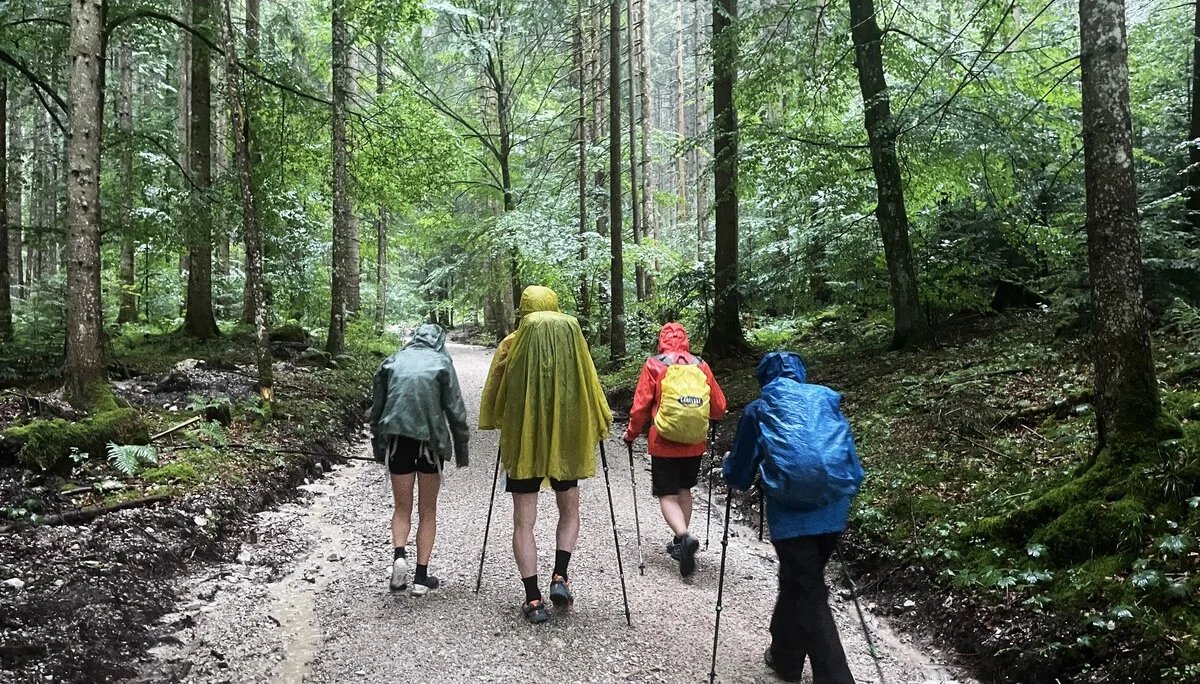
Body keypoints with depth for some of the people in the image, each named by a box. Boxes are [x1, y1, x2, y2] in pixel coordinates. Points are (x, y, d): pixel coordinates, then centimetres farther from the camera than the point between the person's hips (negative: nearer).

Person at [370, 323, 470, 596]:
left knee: (402, 506, 15)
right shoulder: (442, 363, 2)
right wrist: (461, 448, 5)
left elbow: (376, 407, 13)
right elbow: (455, 409, -2)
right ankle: (421, 577, 10)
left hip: (396, 438, 2)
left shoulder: (392, 361, 9)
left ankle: (399, 554, -11)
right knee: (428, 511, 11)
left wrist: (378, 445, 22)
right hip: (430, 439, -2)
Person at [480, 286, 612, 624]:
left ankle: (533, 599, 4)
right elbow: (589, 388, 3)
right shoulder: (572, 335, -1)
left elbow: (494, 395, 4)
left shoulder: (511, 344, -3)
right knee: (569, 510, 21)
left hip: (522, 442, -1)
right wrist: (599, 425, 17)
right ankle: (560, 577, 6)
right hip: (567, 439, 1)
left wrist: (500, 423, 23)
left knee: (523, 522, 7)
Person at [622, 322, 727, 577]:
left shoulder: (654, 365, -6)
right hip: (695, 444, 4)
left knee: (667, 496, 4)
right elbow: (719, 408, 4)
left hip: (664, 444, -3)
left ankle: (685, 537, -19)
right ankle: (680, 543, 28)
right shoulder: (701, 366, 1)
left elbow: (641, 406, -8)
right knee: (684, 490, 21)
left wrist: (631, 434, 8)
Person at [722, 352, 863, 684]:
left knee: (808, 596, 5)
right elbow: (852, 461, 15)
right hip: (833, 512, 5)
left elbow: (739, 476, 11)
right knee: (796, 582, 23)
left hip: (791, 515, -4)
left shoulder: (758, 410, 6)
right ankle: (784, 656, 39)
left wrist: (729, 463, 32)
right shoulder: (827, 399, 13)